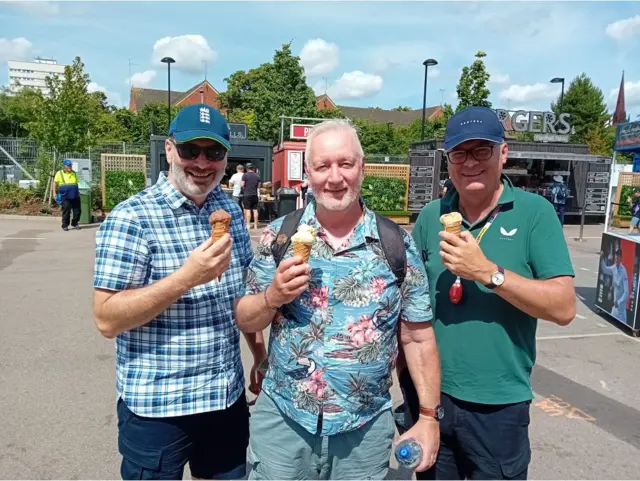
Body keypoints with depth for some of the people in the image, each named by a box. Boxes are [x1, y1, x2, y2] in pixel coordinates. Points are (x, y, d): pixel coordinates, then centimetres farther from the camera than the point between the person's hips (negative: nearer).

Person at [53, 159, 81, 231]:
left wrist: (78, 192, 23)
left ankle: (74, 224, 18)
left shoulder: (74, 173, 15)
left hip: (75, 196, 4)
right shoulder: (59, 173, 2)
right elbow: (55, 183, 5)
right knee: (66, 211, -2)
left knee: (77, 210, 2)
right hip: (65, 196, -4)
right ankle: (65, 225, 10)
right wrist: (54, 192, -2)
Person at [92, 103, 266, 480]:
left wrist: (260, 354, 12)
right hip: (156, 408, -5)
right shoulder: (132, 218, -15)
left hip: (229, 398, 6)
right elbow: (107, 319, -19)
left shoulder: (231, 210, 3)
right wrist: (187, 277, -29)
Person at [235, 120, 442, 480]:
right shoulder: (280, 234, -4)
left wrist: (430, 416, 0)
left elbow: (418, 337, 0)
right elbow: (246, 322, 1)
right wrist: (273, 296, -18)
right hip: (281, 421, 1)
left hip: (366, 429, 0)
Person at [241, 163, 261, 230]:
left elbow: (242, 185, -8)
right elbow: (259, 186, 9)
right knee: (255, 210, 6)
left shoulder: (245, 175, -5)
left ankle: (248, 224, -3)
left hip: (247, 195, -3)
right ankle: (255, 225, 10)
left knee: (248, 210, -1)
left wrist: (245, 188, 11)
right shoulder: (257, 176, 7)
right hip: (255, 195, 3)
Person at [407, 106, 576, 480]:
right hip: (430, 394, 3)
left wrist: (487, 271, -26)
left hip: (498, 404, -3)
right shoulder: (431, 216, -1)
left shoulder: (534, 212, -9)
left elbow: (564, 307, -15)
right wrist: (408, 383, 2)